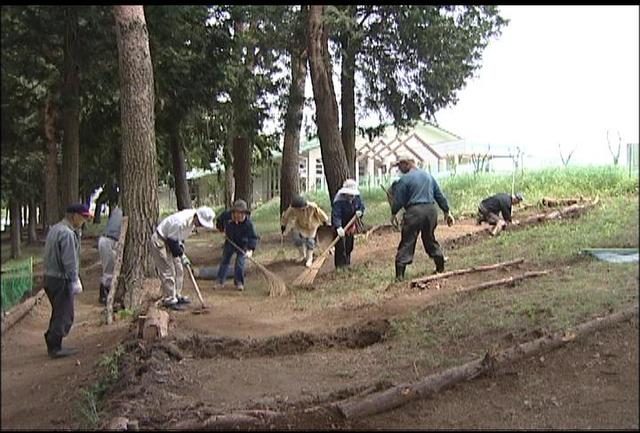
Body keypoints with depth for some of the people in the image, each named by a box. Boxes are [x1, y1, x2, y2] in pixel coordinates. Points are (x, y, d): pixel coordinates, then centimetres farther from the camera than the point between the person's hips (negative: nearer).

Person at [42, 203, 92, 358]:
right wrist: (75, 282, -18)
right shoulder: (67, 233, -19)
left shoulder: (54, 229, 13)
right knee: (64, 315, -1)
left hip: (49, 277, 10)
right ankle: (55, 348, 5)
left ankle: (52, 344, 27)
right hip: (61, 280, -10)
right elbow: (69, 262, -22)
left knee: (58, 312, 19)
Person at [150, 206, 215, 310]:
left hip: (170, 241, 9)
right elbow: (172, 241, -27)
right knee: (168, 271, -9)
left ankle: (177, 296, 22)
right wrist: (182, 256, -17)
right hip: (160, 242, -9)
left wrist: (181, 245, -1)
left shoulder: (192, 220, -6)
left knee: (179, 270, 11)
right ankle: (170, 300, -2)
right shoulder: (180, 222, -35)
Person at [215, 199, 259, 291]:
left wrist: (251, 249, -45)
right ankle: (220, 281, 19)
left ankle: (239, 283, 3)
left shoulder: (248, 222, -31)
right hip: (229, 241, 3)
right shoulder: (226, 215, -22)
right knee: (225, 260, 8)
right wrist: (222, 230, 4)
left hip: (242, 244, -3)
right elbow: (219, 221, 3)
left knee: (240, 262, -10)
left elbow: (253, 237, -34)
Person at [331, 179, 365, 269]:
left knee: (349, 246, 17)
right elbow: (336, 215, -36)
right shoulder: (338, 201, -28)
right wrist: (338, 227, -49)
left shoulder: (356, 198, -8)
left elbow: (361, 206, 7)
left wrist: (360, 211, -18)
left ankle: (347, 264, 33)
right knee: (341, 247, -10)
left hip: (350, 225, 7)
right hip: (340, 226, -7)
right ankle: (340, 266, -2)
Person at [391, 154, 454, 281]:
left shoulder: (404, 179, -5)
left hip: (414, 211, -6)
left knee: (407, 242, -3)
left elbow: (399, 200, -4)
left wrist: (393, 213, 12)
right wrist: (447, 211, 21)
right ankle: (441, 268, 24)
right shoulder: (428, 175, 14)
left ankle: (400, 274, -6)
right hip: (431, 209, 6)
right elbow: (440, 195, 16)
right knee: (430, 239, 21)